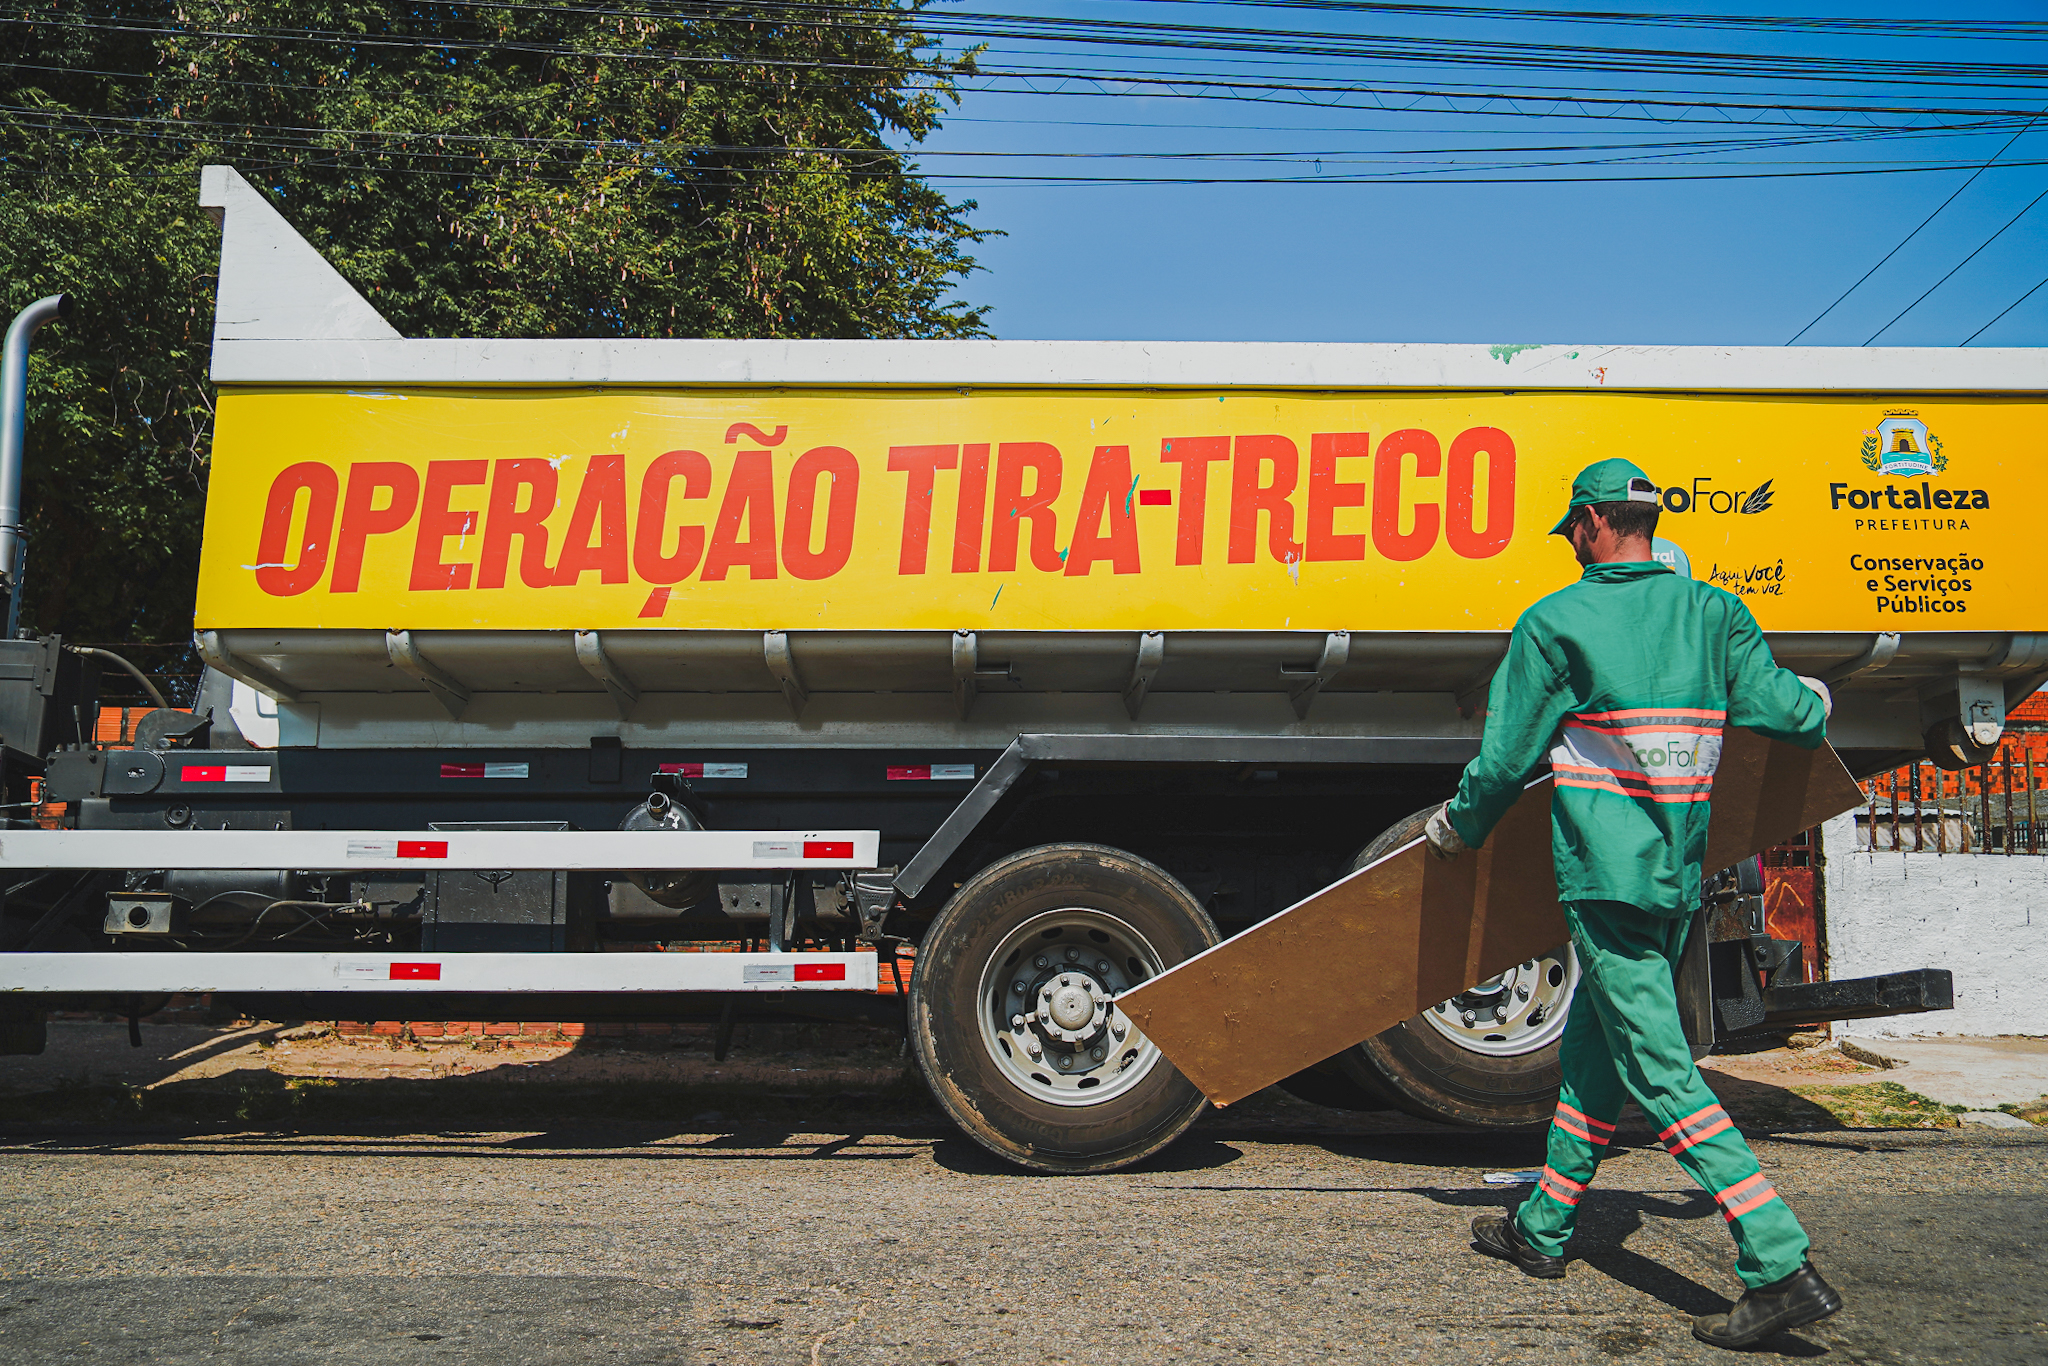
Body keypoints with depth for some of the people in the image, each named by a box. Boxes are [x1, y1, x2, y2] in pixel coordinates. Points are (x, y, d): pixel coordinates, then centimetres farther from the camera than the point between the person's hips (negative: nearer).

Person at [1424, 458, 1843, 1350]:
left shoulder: (1555, 623, -7)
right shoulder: (1715, 614, 6)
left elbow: (1505, 758, -4)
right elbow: (1788, 713, 2)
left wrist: (1458, 828, 14)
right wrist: (1814, 699, 27)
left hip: (1604, 879, -7)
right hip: (1680, 878, 7)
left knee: (1661, 1073, -4)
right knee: (1593, 1050, 17)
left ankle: (1783, 1267, -8)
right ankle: (1543, 1231, 29)